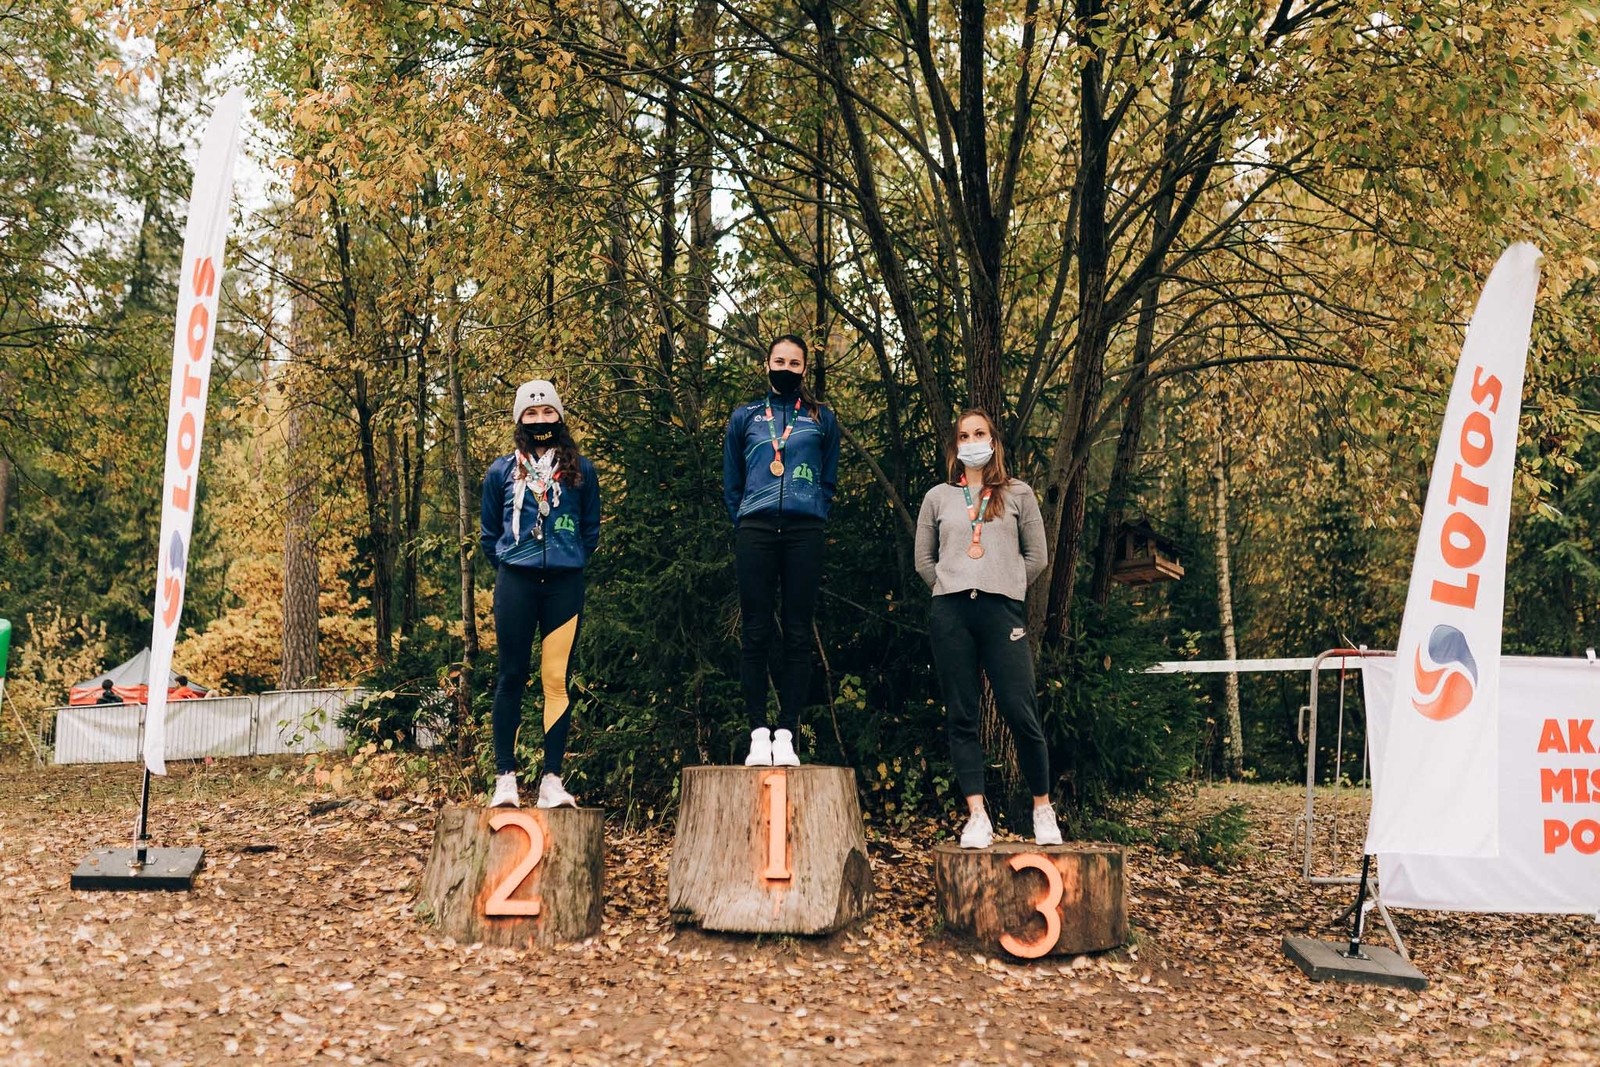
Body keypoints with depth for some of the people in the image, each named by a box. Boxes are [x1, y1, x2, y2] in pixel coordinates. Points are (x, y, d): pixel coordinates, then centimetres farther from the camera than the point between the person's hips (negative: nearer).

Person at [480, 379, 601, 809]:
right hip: (515, 583, 0)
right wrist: (509, 567, 9)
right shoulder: (501, 471, 9)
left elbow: (591, 530, 16)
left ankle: (552, 779, 0)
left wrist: (570, 561, 8)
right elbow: (489, 533, 16)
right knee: (512, 677, 0)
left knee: (557, 680, -2)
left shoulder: (580, 470, 9)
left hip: (565, 584, 0)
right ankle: (505, 777, 3)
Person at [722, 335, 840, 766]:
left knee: (798, 635, -3)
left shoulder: (821, 419, 15)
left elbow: (828, 481, 17)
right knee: (755, 634, -4)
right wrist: (745, 527, 9)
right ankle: (758, 733, -1)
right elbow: (731, 484, 17)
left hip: (804, 532, 0)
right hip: (755, 530, 0)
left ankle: (787, 734, -1)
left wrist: (811, 520, 7)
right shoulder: (744, 418, 15)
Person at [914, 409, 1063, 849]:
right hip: (950, 614, 2)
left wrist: (1002, 585, 6)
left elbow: (1036, 557, 11)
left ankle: (1043, 808, 7)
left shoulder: (1017, 494, 11)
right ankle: (977, 816, 1)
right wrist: (954, 587, 7)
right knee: (961, 717, -1)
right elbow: (924, 559, 17)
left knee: (1020, 713, -9)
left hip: (1002, 610, -2)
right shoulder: (937, 497, 14)